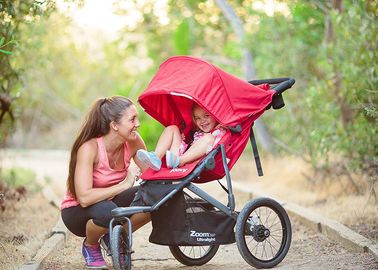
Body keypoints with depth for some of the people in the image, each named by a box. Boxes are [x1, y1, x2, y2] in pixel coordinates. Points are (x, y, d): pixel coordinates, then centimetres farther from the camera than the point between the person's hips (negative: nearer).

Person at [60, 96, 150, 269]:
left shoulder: (133, 142, -12)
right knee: (107, 211, -40)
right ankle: (90, 246, -4)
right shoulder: (89, 148, -29)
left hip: (109, 202, 6)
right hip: (76, 212, -6)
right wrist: (124, 185, -33)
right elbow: (84, 198, -37)